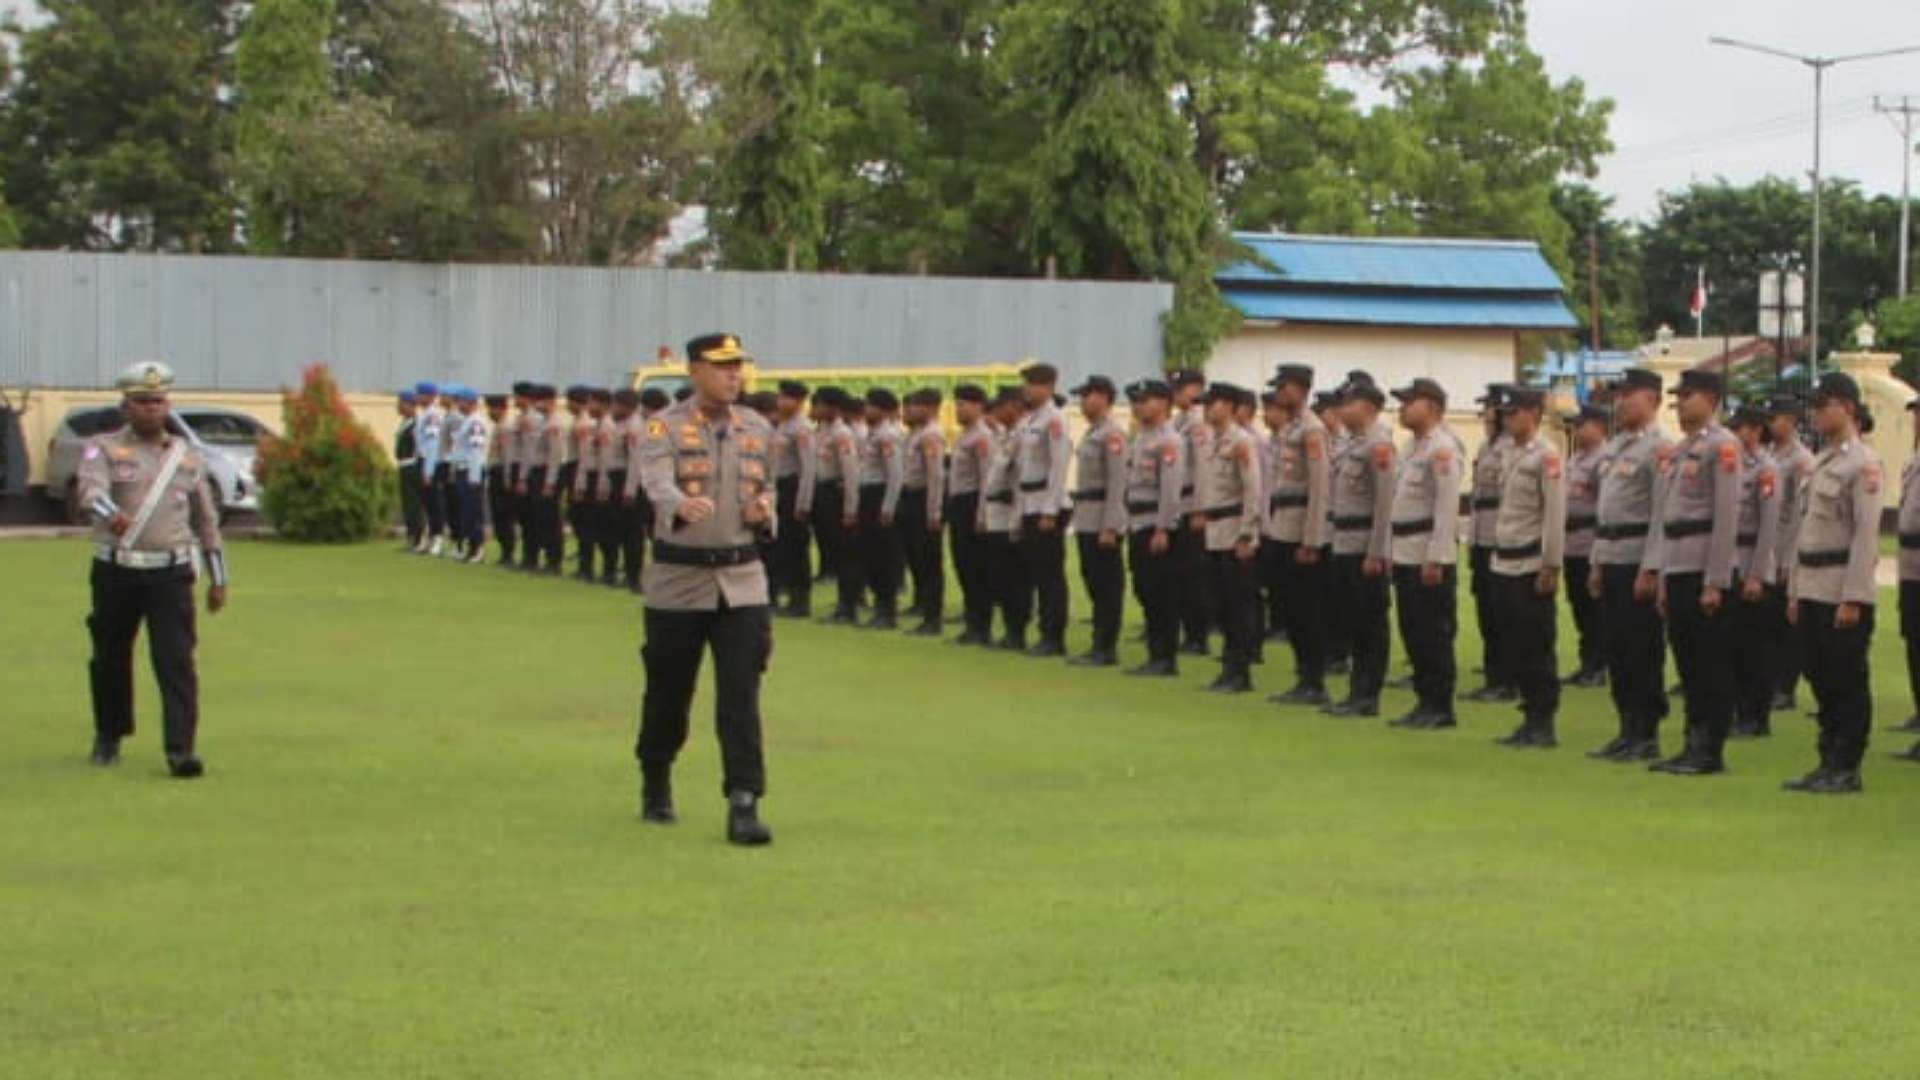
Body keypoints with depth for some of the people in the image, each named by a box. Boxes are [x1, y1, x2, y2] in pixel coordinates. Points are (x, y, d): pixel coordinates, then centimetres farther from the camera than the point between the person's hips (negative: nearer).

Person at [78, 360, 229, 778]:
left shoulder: (188, 457, 12)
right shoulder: (103, 449, 1)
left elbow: (207, 520, 16)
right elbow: (90, 488, -20)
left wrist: (218, 579, 14)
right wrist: (111, 514, -43)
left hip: (171, 574, 1)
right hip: (116, 571, -1)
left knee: (176, 661, -10)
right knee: (110, 658, 11)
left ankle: (181, 749, -13)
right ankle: (108, 737, 32)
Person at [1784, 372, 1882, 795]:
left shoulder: (1863, 462, -10)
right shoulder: (1823, 461, 15)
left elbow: (1866, 533, -16)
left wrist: (1853, 598, -19)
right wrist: (1796, 590, 15)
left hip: (1844, 589, -8)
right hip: (1813, 587, 8)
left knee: (1848, 682, -2)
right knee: (1822, 680, 11)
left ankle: (1847, 768, 3)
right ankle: (1829, 763, 17)